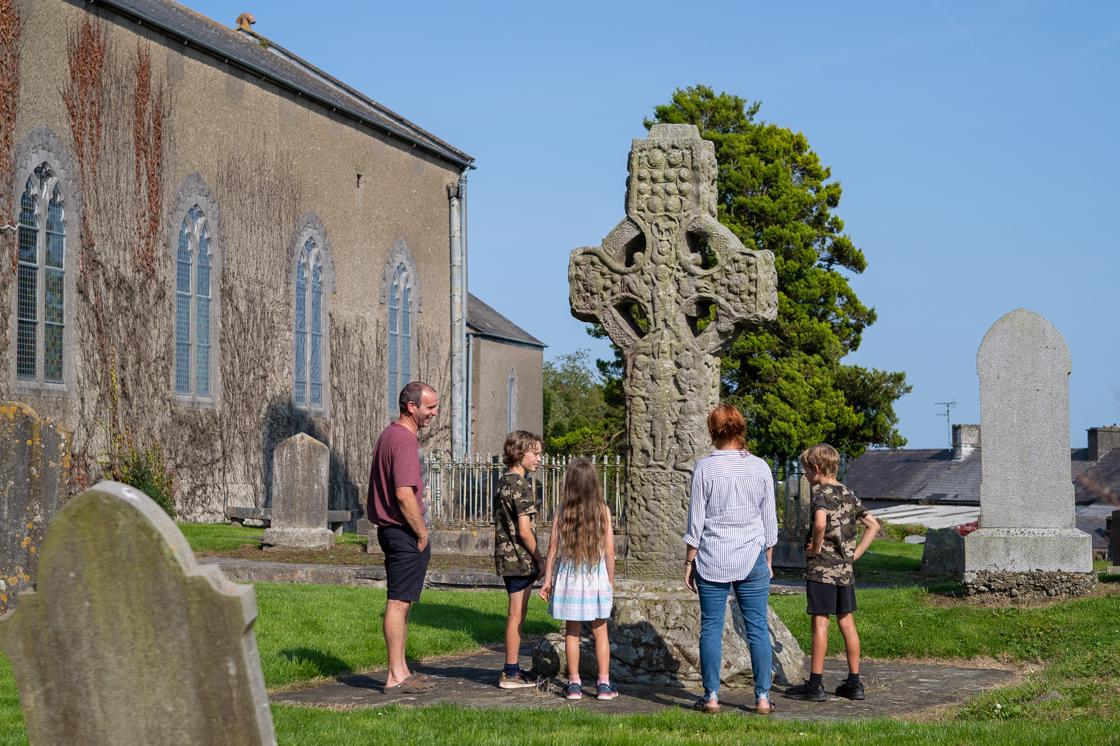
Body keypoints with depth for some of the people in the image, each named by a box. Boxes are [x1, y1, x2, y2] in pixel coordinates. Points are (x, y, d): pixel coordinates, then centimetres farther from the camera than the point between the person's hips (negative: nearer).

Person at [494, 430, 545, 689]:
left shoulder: (503, 482, 12)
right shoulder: (521, 485, -16)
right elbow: (524, 530, -20)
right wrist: (539, 560, -9)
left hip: (506, 558, 9)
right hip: (521, 560, -9)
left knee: (515, 616, 15)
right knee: (517, 615, -3)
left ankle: (512, 670, 20)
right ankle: (511, 673, 1)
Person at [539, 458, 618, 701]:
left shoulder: (562, 512, -5)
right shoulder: (602, 511, -7)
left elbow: (553, 548, -4)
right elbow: (609, 551, -5)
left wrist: (547, 579, 4)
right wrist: (611, 581, 5)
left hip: (569, 578, 1)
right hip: (597, 578, -1)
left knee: (572, 632, 10)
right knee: (600, 631, 9)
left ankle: (574, 684, 11)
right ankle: (604, 684, 9)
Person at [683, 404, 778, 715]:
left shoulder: (705, 468, -6)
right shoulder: (760, 467, 1)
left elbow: (696, 522, -4)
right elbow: (769, 521, 6)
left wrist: (689, 562, 4)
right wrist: (768, 560, 16)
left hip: (713, 561, -2)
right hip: (752, 560, 2)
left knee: (711, 628, 4)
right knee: (758, 628, 5)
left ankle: (711, 697, 5)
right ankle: (763, 697, 4)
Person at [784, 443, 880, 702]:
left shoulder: (821, 494, -11)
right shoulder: (849, 495, 12)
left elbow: (820, 523, -31)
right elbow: (873, 525, 17)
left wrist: (816, 548, -16)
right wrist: (855, 553, 13)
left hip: (821, 568, -7)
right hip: (845, 569, 7)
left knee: (820, 623, -4)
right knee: (847, 622, 10)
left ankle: (815, 684, -1)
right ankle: (854, 682, 13)